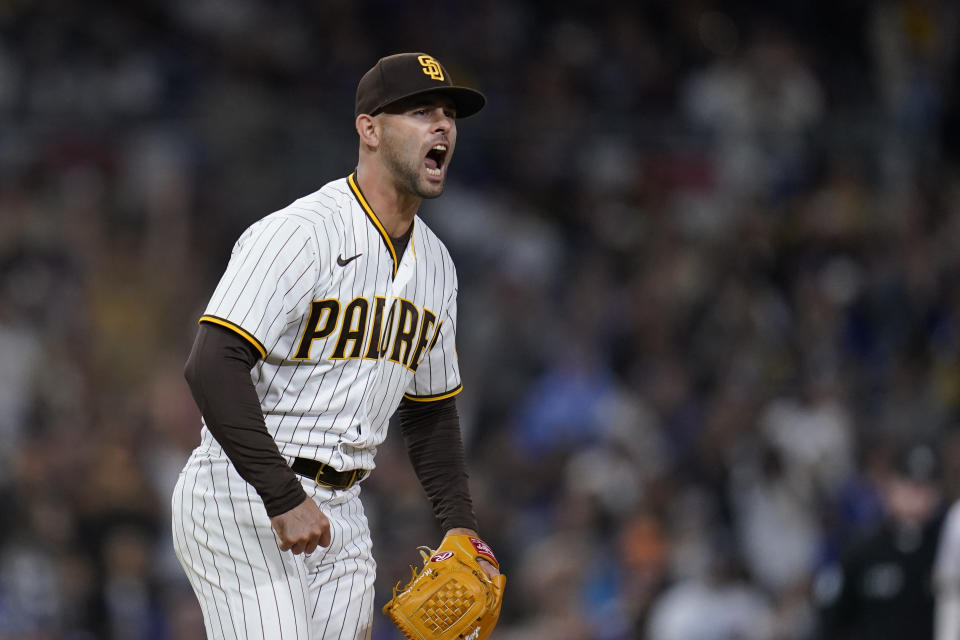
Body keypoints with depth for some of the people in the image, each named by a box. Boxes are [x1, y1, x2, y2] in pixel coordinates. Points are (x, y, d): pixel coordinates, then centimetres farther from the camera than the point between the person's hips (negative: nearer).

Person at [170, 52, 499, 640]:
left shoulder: (435, 264, 13)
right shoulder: (298, 234, -15)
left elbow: (431, 409, 24)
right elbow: (213, 367, -24)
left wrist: (460, 525, 11)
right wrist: (284, 499, -28)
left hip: (341, 513, 8)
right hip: (243, 500, -8)